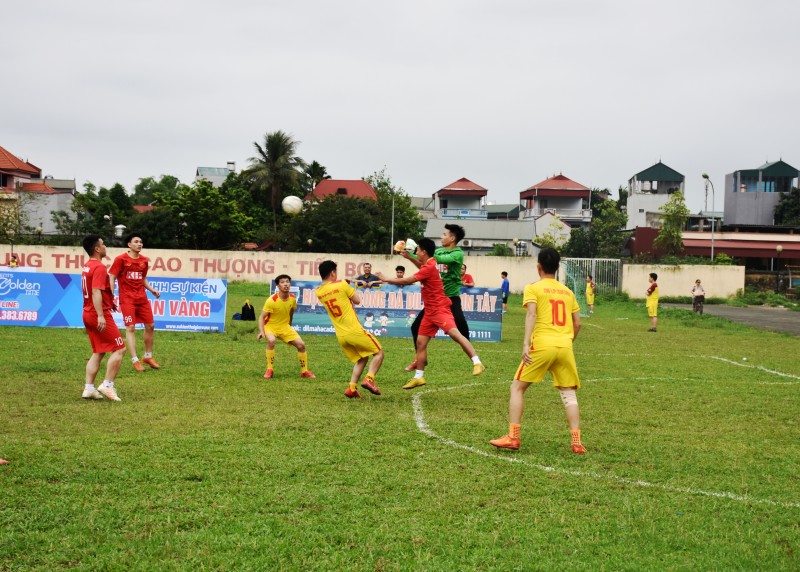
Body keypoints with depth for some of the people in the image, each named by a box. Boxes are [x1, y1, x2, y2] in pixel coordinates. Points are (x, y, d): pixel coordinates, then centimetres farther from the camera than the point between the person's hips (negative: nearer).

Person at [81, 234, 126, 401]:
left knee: (97, 353, 13)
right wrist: (100, 315, -30)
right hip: (100, 314, -10)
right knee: (119, 349, -4)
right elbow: (96, 292, -25)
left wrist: (110, 301, 36)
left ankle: (89, 388, 9)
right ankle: (107, 385, -7)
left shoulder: (87, 266, 14)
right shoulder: (99, 267, -16)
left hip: (88, 314, 10)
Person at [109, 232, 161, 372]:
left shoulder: (144, 260, 8)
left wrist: (152, 290, 5)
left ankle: (148, 356, 23)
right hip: (127, 299, -6)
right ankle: (135, 360, -3)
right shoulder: (121, 259, -7)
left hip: (142, 298, 6)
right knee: (130, 328, -7)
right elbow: (112, 278, -6)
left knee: (150, 325, 7)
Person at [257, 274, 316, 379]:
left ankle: (304, 371, 15)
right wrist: (261, 332, -31)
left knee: (301, 345, -5)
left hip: (285, 326, 5)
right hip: (270, 325, -5)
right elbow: (262, 317, -18)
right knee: (271, 341, -36)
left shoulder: (292, 298, -7)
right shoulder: (272, 300, -24)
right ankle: (269, 370, -21)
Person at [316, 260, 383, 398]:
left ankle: (352, 388, 4)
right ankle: (369, 379, -13)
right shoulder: (342, 284, -9)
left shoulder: (318, 292, 6)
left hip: (341, 336, 6)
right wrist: (352, 289, 16)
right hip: (354, 331, -6)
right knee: (379, 352, 9)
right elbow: (357, 300, 0)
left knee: (361, 359, 22)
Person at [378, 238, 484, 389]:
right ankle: (418, 377, 16)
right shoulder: (429, 264, 13)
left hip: (439, 308, -10)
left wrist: (387, 279, -1)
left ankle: (477, 363, -30)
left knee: (454, 333, -26)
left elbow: (407, 281, -13)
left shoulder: (429, 267, -16)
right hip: (430, 311, 10)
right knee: (420, 341, 9)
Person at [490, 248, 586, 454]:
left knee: (517, 387, 8)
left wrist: (526, 344, -19)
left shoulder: (533, 288, 4)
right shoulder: (567, 291, 18)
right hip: (565, 347, 4)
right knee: (569, 394, 9)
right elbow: (577, 323, 16)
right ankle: (577, 442, 0)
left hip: (542, 345, -4)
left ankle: (512, 437, 2)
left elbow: (531, 315, -12)